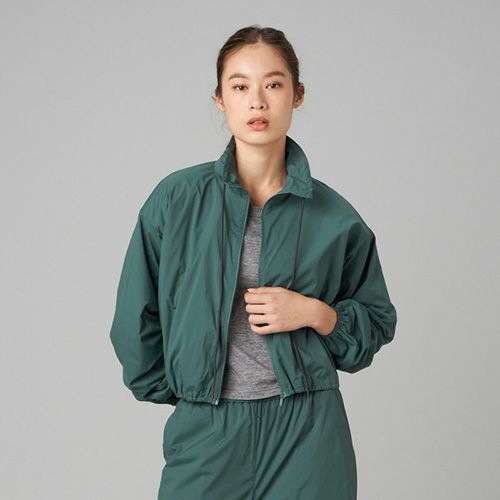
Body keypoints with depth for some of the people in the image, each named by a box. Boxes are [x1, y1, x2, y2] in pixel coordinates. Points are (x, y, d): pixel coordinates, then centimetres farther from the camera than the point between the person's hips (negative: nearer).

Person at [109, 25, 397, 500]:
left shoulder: (333, 215, 0)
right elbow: (136, 320, 7)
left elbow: (376, 322, 9)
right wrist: (174, 391, 8)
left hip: (306, 430, 0)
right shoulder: (177, 198, -1)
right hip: (205, 430, 0)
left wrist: (314, 313, -8)